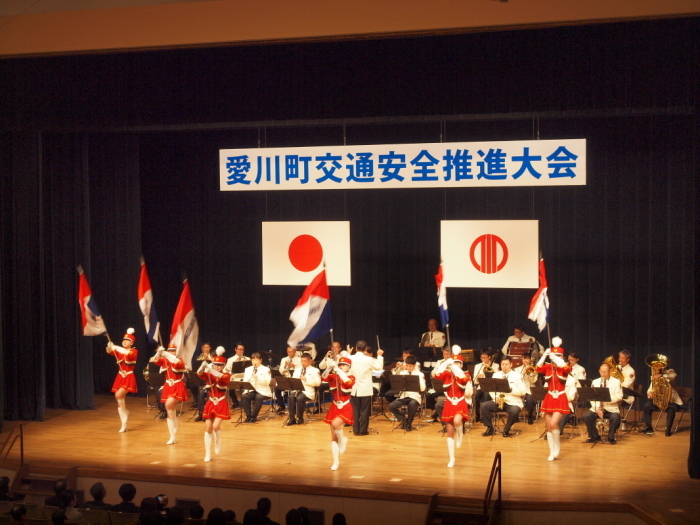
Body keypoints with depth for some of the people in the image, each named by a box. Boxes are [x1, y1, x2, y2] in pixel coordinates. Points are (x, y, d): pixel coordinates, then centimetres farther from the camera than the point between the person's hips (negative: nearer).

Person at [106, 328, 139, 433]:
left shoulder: (134, 351, -4)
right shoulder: (119, 351, 9)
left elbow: (128, 353, -28)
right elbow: (109, 352, -10)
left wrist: (116, 347, -37)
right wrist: (109, 347, -33)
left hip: (129, 378, -5)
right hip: (120, 377, 5)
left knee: (118, 395, -25)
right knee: (120, 401, 4)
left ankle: (125, 413, 0)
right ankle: (124, 425, 10)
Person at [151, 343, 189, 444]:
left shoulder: (179, 360, -6)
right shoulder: (164, 360, 6)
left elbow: (177, 362, -30)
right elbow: (155, 360, -11)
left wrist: (166, 354, -35)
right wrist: (159, 352, -29)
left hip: (178, 387, -5)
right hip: (168, 387, 5)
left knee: (169, 404, -28)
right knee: (170, 413, 6)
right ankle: (173, 436, 12)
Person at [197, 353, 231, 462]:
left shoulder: (226, 375, -7)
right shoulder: (208, 375, 2)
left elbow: (221, 377, -31)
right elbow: (199, 374, -19)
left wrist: (211, 370, -47)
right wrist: (203, 367, -42)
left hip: (221, 404, -3)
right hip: (210, 404, 3)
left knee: (216, 426, -17)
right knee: (208, 428, 1)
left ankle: (218, 442, 15)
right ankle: (207, 454, 8)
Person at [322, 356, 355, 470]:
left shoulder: (351, 377, -5)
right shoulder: (333, 376, 4)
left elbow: (348, 382, -29)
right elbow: (324, 378, -16)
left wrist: (338, 371, -31)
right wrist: (329, 368, -32)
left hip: (346, 407, -4)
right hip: (334, 407, 4)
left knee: (335, 423, -32)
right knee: (333, 438, 4)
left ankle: (343, 440, -3)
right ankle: (336, 461, 13)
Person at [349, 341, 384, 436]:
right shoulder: (369, 360, -13)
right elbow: (379, 367, 0)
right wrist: (379, 356, 12)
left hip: (354, 389, 3)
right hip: (365, 390, -3)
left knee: (355, 410, 10)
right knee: (364, 410, 4)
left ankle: (356, 429, 12)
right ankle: (363, 430, 5)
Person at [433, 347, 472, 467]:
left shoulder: (466, 374, -1)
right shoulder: (446, 374, 2)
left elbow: (464, 379, -26)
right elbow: (437, 375, -20)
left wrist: (454, 367, -26)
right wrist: (446, 363, -26)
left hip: (461, 404, -2)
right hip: (449, 404, 2)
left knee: (457, 421, -34)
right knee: (450, 433, 4)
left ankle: (459, 435, 0)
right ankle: (451, 459, 13)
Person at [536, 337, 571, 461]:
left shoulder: (565, 368, -4)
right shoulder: (548, 367, 3)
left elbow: (566, 368, -28)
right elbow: (538, 368, -16)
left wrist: (554, 357, -23)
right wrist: (544, 355, -21)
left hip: (560, 399, -4)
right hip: (549, 398, 4)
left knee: (553, 423, -19)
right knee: (549, 427, 5)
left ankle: (557, 446, 4)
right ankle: (552, 452, 15)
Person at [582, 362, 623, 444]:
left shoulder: (616, 382, 4)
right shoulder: (595, 382, 10)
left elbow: (619, 397, -5)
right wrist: (597, 408, -15)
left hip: (611, 409, -2)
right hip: (597, 408, 2)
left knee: (615, 418, -33)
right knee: (586, 416, -23)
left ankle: (611, 438, -7)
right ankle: (595, 437, -2)